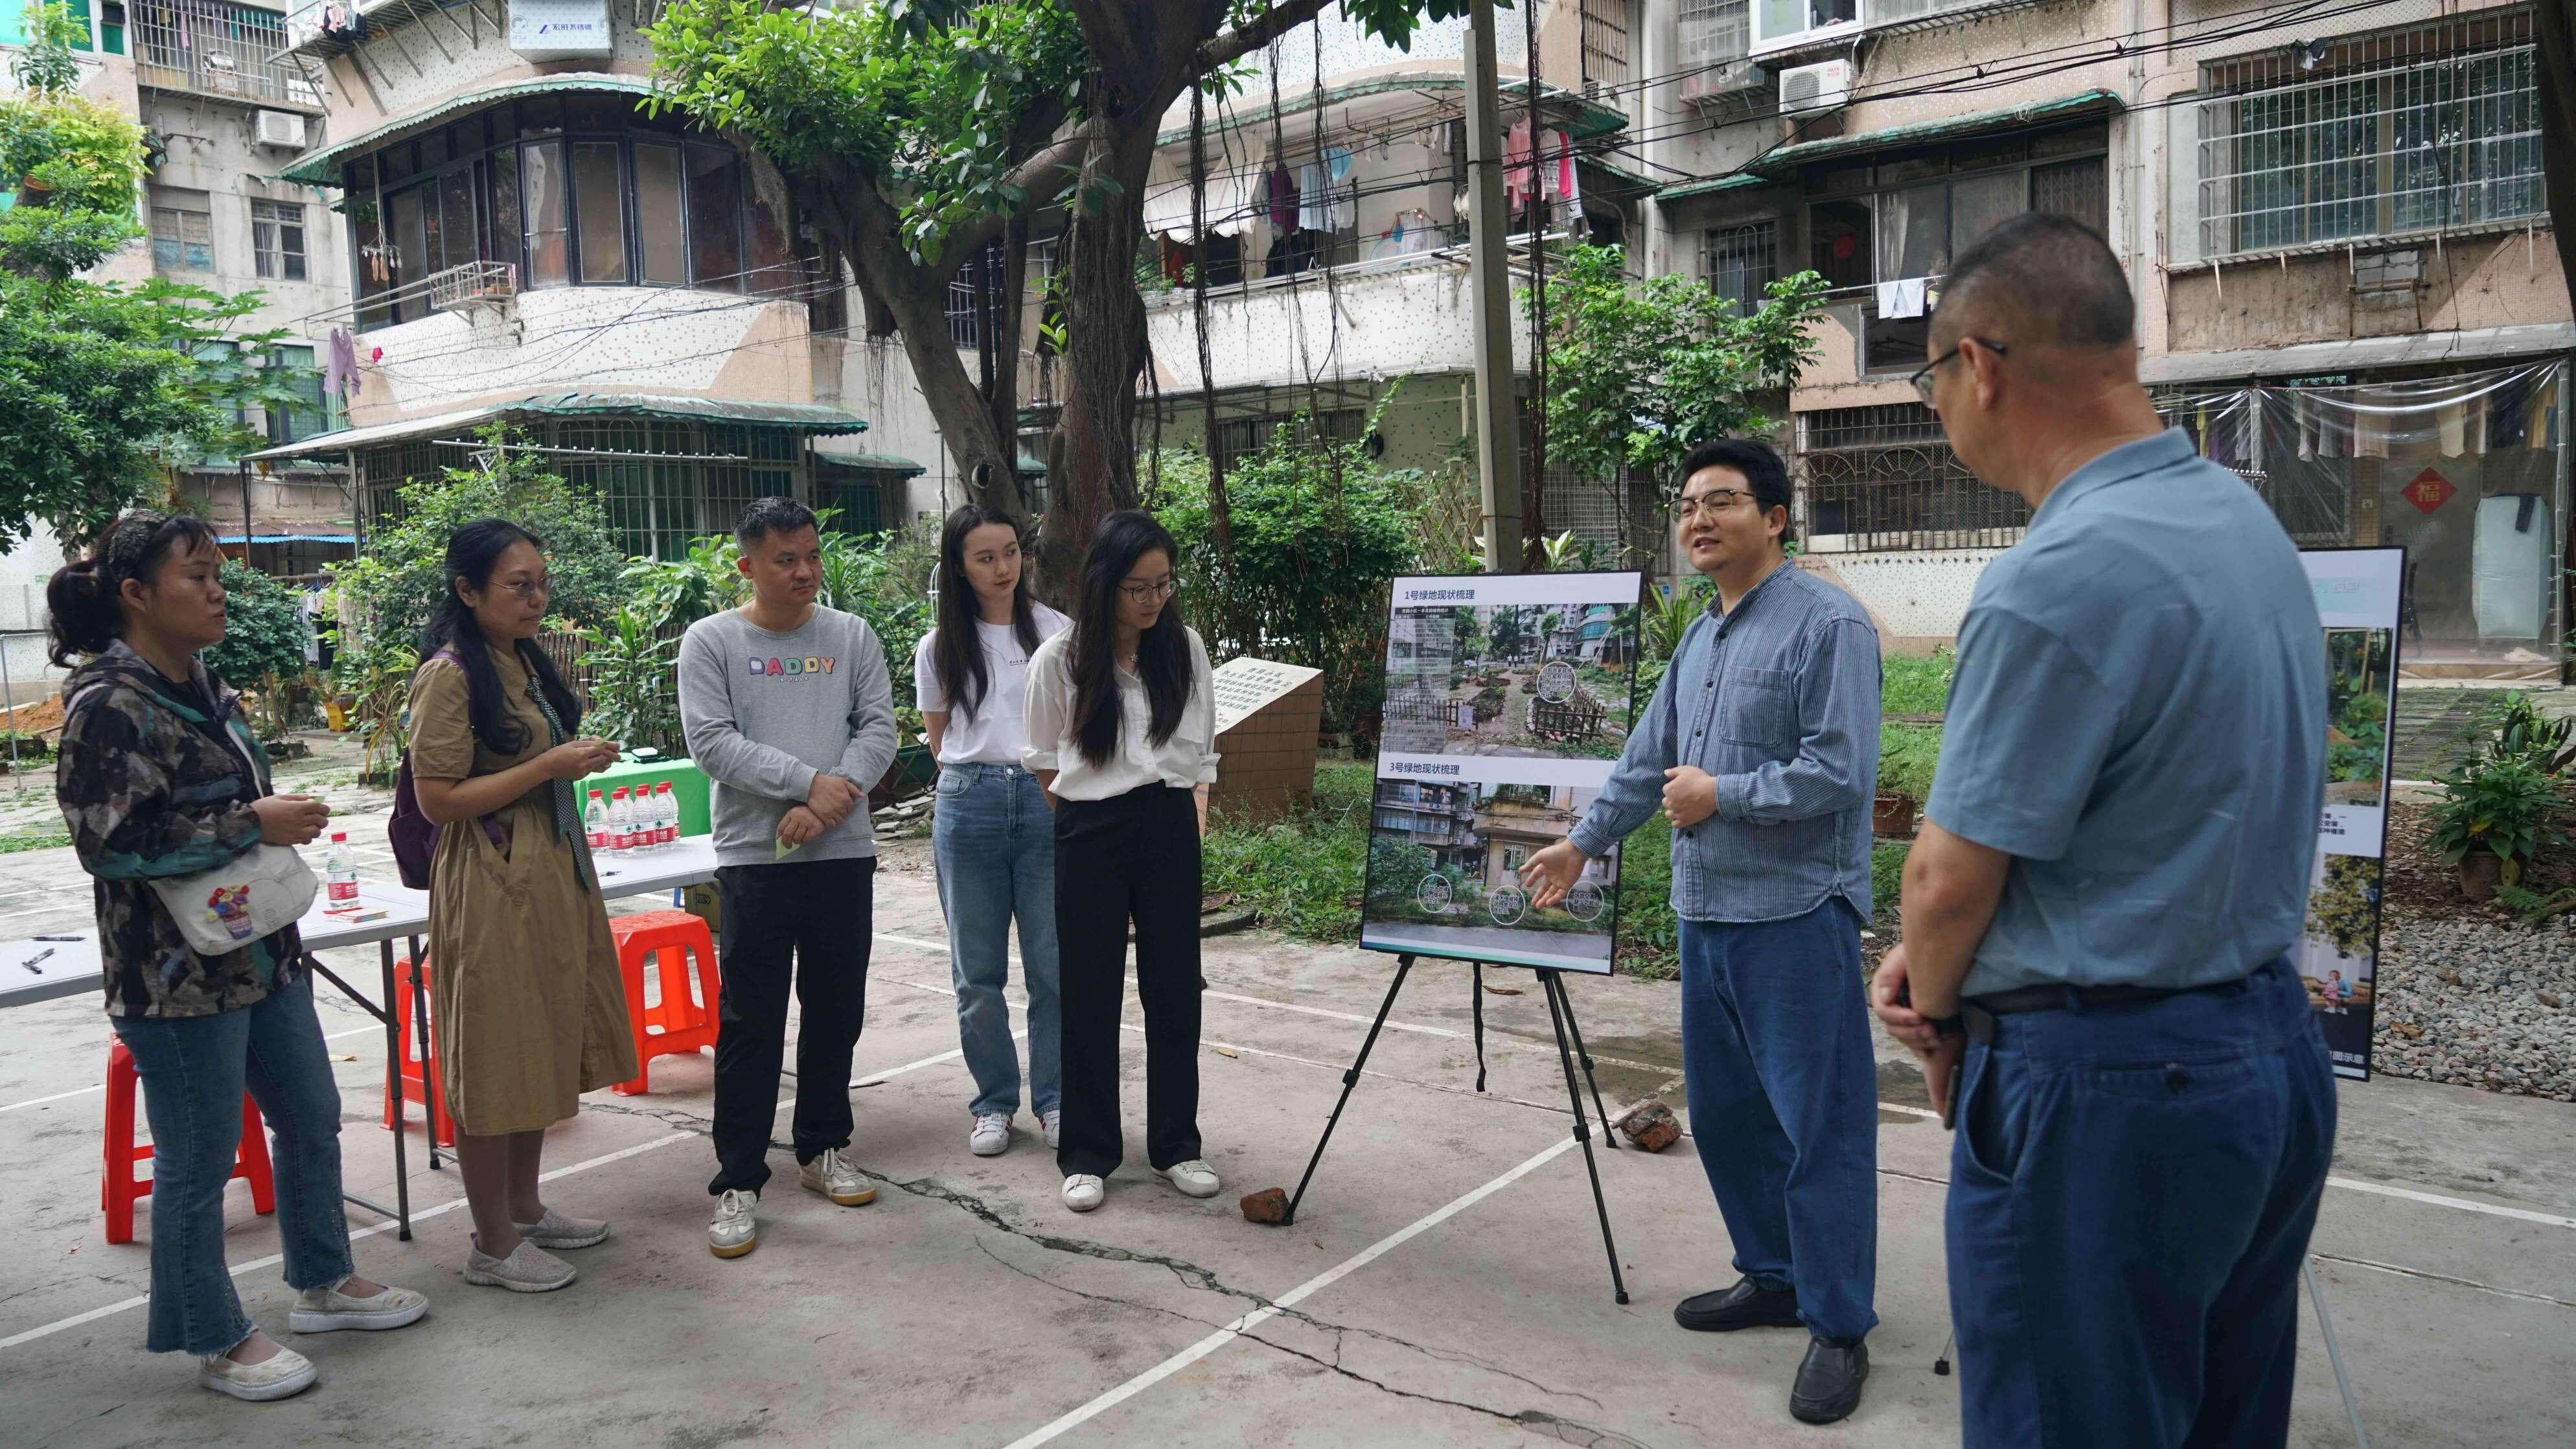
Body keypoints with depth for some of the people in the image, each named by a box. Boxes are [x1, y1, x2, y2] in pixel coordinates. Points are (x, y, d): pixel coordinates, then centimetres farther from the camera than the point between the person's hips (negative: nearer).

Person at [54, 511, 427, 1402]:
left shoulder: (206, 688, 10)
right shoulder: (108, 705, -16)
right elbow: (110, 841, -22)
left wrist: (284, 818, 9)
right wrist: (253, 825, -21)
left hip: (264, 952, 9)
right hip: (178, 975, -9)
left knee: (311, 1119, 18)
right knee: (198, 1161, 6)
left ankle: (323, 1282, 37)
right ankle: (218, 1343, 22)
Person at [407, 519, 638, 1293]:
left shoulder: (526, 662, 12)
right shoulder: (449, 676, -14)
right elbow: (437, 798, -18)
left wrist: (581, 756, 8)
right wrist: (550, 765, -21)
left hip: (553, 875, 9)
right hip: (490, 887, -9)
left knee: (541, 1047, 16)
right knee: (493, 1061, 1)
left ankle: (524, 1207, 31)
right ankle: (493, 1244, 13)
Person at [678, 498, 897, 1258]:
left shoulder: (851, 637, 8)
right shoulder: (710, 641, 0)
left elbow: (879, 729, 0)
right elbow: (711, 741, -10)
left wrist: (833, 801, -15)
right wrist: (809, 782, -16)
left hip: (844, 855, 3)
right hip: (755, 859, -3)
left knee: (836, 1012, 13)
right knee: (750, 1024, 0)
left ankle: (823, 1150, 29)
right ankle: (737, 1182, 9)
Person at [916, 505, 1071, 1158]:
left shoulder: (1057, 632, 3)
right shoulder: (940, 649, 6)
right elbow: (939, 738, 15)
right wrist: (981, 771, 4)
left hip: (1047, 800, -1)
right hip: (969, 804, 1)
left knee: (1053, 964, 2)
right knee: (977, 970, 7)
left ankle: (1053, 1101, 17)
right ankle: (994, 1102, 21)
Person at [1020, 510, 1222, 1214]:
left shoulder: (1184, 648, 3)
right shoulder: (1060, 659, -6)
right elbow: (1044, 764, 4)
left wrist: (1194, 817, 3)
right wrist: (1081, 826, -1)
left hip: (1171, 831, 3)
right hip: (1091, 838, -2)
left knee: (1175, 988, 8)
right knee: (1091, 996, 4)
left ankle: (1176, 1143, 23)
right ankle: (1088, 1155, 17)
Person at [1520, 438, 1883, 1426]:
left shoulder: (1828, 625, -11)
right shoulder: (1700, 638, 15)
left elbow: (1841, 771, -18)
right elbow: (1649, 758, 23)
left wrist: (1721, 795, -11)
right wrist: (1584, 842, 27)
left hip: (1796, 914, -8)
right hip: (1706, 910, 9)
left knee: (1818, 1123, -1)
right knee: (1723, 1111, 15)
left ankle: (1839, 1328, 11)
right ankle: (1773, 1277, 32)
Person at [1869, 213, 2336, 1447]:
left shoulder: (2059, 578, -24)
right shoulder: (2246, 520, 7)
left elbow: (1953, 874, -18)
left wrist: (1936, 1015, 3)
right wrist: (1941, 965, 6)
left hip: (2105, 1086, -9)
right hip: (2271, 1047, 10)